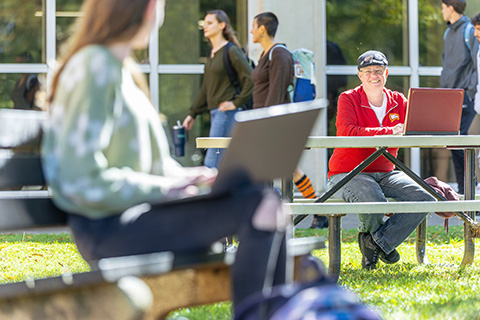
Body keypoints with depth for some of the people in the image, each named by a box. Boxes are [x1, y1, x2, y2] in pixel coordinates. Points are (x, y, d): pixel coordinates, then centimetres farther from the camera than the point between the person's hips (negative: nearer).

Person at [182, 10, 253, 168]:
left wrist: (236, 103, -15)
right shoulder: (212, 54, 17)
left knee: (212, 163, -11)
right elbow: (206, 88, 23)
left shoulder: (231, 51, -9)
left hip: (226, 112, -9)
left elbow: (251, 79, -15)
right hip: (214, 111, 9)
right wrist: (193, 113, 21)